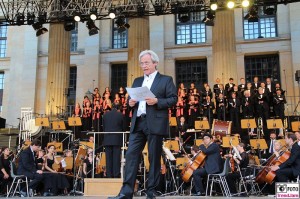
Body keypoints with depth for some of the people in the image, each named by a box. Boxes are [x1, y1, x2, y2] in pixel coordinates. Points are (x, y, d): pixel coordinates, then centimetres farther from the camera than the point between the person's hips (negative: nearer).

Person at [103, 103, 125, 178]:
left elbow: (103, 127, 11)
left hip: (107, 139, 2)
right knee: (116, 158, -1)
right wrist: (122, 139, 17)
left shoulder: (105, 114, 6)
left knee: (108, 158, 4)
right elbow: (123, 127, 5)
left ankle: (109, 175, 5)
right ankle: (116, 175, -3)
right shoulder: (120, 115, -1)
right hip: (117, 139, -2)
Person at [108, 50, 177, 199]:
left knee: (154, 158, 0)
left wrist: (157, 101, -17)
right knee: (131, 155, -3)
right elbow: (132, 99, 24)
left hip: (155, 124, -5)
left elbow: (173, 99, -3)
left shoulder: (166, 80, 5)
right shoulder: (137, 81, 21)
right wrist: (130, 102, 0)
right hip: (137, 123, 5)